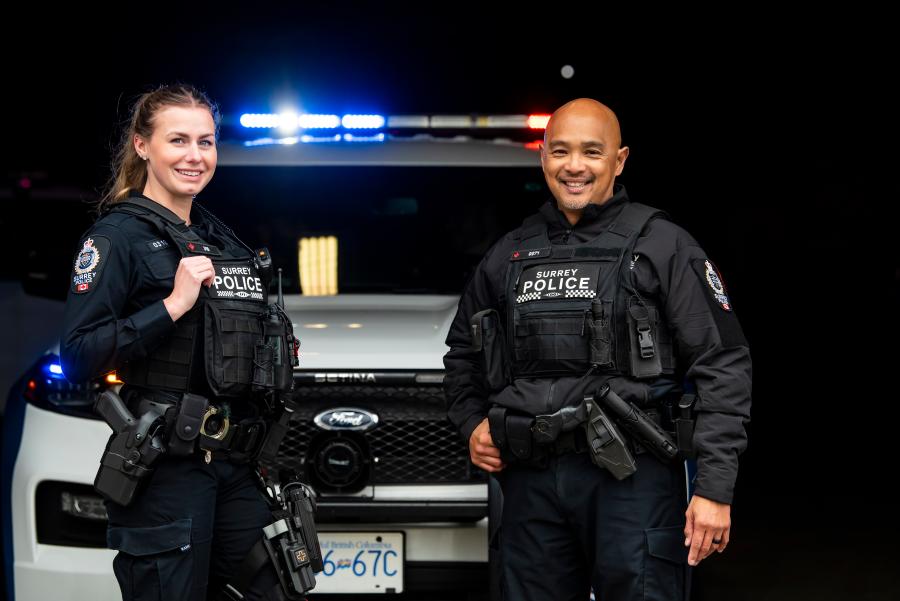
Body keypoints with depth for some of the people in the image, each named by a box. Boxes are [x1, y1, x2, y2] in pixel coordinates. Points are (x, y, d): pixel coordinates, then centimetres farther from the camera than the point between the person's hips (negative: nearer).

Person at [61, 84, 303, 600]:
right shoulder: (118, 236, -7)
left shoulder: (219, 237, 16)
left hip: (237, 463, 7)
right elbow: (77, 357, -17)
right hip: (163, 468, -7)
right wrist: (172, 305, -21)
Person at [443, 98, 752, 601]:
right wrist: (472, 422, 10)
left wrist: (715, 488, -12)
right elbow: (463, 352, 29)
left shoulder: (663, 245, 0)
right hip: (531, 481, 4)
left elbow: (723, 366, -5)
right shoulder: (509, 255, 14)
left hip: (633, 480, -4)